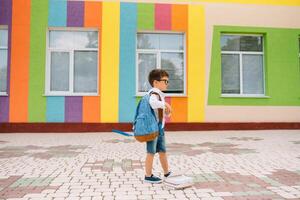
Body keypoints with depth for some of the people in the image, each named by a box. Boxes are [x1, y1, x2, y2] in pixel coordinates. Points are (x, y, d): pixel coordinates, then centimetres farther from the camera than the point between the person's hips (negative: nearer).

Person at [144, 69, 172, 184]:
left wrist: (167, 112, 5)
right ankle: (148, 176, 15)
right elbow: (153, 103, -41)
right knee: (151, 152, 2)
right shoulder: (154, 93, -16)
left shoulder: (160, 94, 15)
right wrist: (165, 104, -32)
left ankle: (167, 173, 31)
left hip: (160, 127, 10)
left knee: (162, 151, 18)